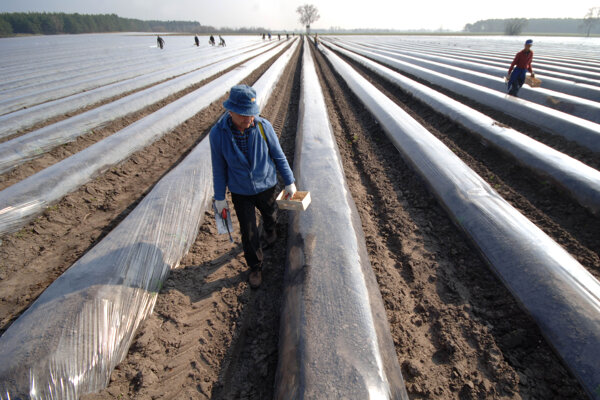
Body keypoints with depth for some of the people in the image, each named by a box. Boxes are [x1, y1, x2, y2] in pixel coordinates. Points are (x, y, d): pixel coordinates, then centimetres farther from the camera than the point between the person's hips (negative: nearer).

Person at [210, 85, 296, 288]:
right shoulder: (218, 133, -19)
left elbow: (278, 156, -7)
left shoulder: (263, 126, -20)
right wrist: (219, 198, -1)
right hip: (240, 193, -1)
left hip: (266, 187, 1)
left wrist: (289, 182, 0)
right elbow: (219, 168, -8)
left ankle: (270, 237, 62)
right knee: (248, 233, 6)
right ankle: (255, 267, 32)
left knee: (270, 218, 26)